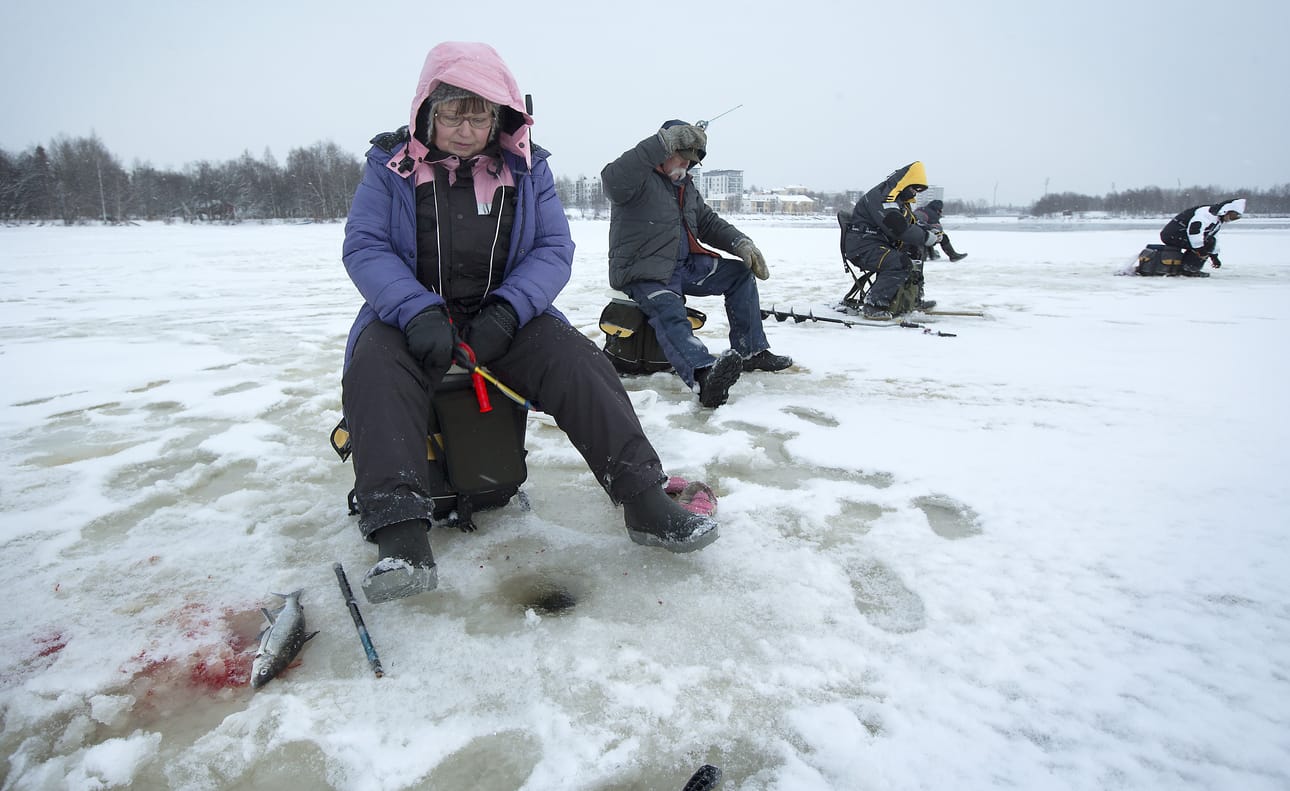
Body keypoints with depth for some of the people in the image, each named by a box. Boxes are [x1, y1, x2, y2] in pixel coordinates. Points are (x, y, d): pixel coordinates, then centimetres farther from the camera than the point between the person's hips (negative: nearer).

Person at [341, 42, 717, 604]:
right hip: (412, 314, -1)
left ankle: (645, 502, -23)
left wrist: (507, 310, -19)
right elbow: (364, 247, -5)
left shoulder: (527, 168, 6)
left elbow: (554, 249, 0)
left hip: (505, 315, 1)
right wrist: (419, 311, -24)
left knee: (579, 361, -23)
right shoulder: (391, 164, 2)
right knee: (374, 365, -32)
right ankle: (401, 536, -37)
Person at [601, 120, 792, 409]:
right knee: (671, 315, -35)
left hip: (685, 266, 9)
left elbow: (709, 222, 21)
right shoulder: (639, 179, -8)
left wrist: (741, 243, 1)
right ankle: (704, 375, -60)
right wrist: (665, 141, -37)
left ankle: (750, 351, 6)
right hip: (644, 273, -9)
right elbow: (612, 178, -32)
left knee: (740, 273, 6)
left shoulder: (685, 186, 19)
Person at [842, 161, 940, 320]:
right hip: (862, 246, -11)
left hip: (881, 244, 11)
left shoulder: (901, 201, 19)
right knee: (901, 264, -30)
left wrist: (929, 231, -1)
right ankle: (873, 305, -30)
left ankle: (915, 299, 35)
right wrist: (926, 238, -19)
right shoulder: (882, 196, -17)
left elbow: (912, 225, 19)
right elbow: (898, 228, -27)